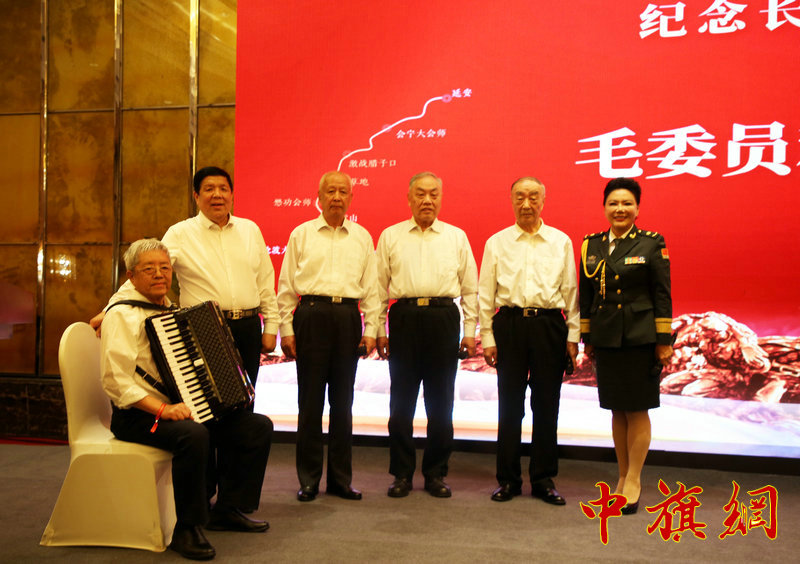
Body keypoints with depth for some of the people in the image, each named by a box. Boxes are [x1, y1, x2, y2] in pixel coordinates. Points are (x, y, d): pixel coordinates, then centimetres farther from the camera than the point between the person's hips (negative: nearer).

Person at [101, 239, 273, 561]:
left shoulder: (170, 311, 17)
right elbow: (115, 380, -20)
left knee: (259, 426, -2)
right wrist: (163, 410, -27)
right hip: (139, 416, -8)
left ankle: (226, 510, 10)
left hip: (185, 407, 9)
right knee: (192, 435, -38)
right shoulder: (123, 315, -10)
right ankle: (186, 529, -20)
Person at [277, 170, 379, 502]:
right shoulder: (301, 234, 7)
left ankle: (341, 478, 18)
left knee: (343, 401, 7)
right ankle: (308, 480, 14)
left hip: (348, 317, 2)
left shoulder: (363, 237, 12)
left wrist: (371, 330, 4)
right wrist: (286, 329, -1)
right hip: (312, 315, -2)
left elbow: (371, 288, 11)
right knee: (310, 400, 2)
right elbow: (286, 285, 6)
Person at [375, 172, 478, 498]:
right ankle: (402, 473, 16)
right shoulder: (390, 236, 10)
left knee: (441, 401, 5)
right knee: (401, 400, 3)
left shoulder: (456, 237, 11)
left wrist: (470, 331, 6)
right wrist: (378, 330, 4)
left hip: (444, 318, 1)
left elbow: (470, 288, 12)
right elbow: (379, 286, 10)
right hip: (404, 317, 0)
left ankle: (436, 473, 18)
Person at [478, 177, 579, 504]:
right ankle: (508, 479, 17)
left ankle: (543, 479, 18)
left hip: (549, 324, 1)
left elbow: (571, 291, 9)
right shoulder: (497, 243, 7)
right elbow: (486, 294, 7)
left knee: (546, 405, 5)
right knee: (510, 405, 5)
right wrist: (487, 338, 1)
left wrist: (572, 336, 3)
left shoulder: (561, 242, 9)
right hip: (509, 324, 0)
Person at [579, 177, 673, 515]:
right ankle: (623, 476, 24)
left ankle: (634, 481, 14)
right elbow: (586, 296, 10)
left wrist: (664, 341, -7)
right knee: (617, 410, 11)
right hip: (606, 339, 4)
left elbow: (662, 295, -4)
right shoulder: (591, 246, 7)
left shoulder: (652, 244, -2)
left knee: (637, 410, 2)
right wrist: (587, 339, 9)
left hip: (640, 337, -3)